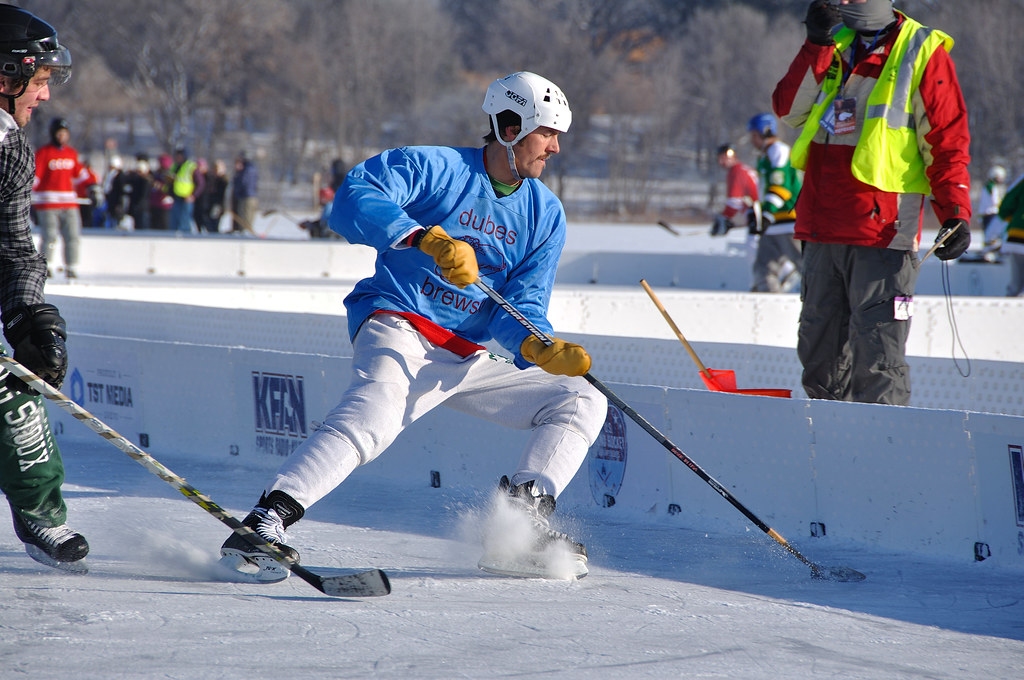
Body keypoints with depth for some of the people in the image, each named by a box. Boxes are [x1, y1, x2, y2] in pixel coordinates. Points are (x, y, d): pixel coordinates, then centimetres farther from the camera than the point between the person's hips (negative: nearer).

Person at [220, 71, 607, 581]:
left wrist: (540, 348, -20)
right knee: (376, 411, -37)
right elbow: (353, 199, -20)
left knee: (582, 402, 5)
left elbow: (520, 307, 4)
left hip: (470, 359, 7)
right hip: (400, 332, -7)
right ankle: (263, 524, -43)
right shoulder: (434, 168, -6)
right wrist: (429, 238, -32)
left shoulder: (545, 214, 10)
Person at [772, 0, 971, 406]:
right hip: (822, 228, 6)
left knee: (877, 356, -13)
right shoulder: (835, 45, 14)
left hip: (883, 231, -6)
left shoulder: (923, 52, -1)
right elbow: (789, 110, 3)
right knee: (820, 354, 14)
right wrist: (817, 45, -8)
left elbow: (947, 139, -4)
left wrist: (956, 213, -13)